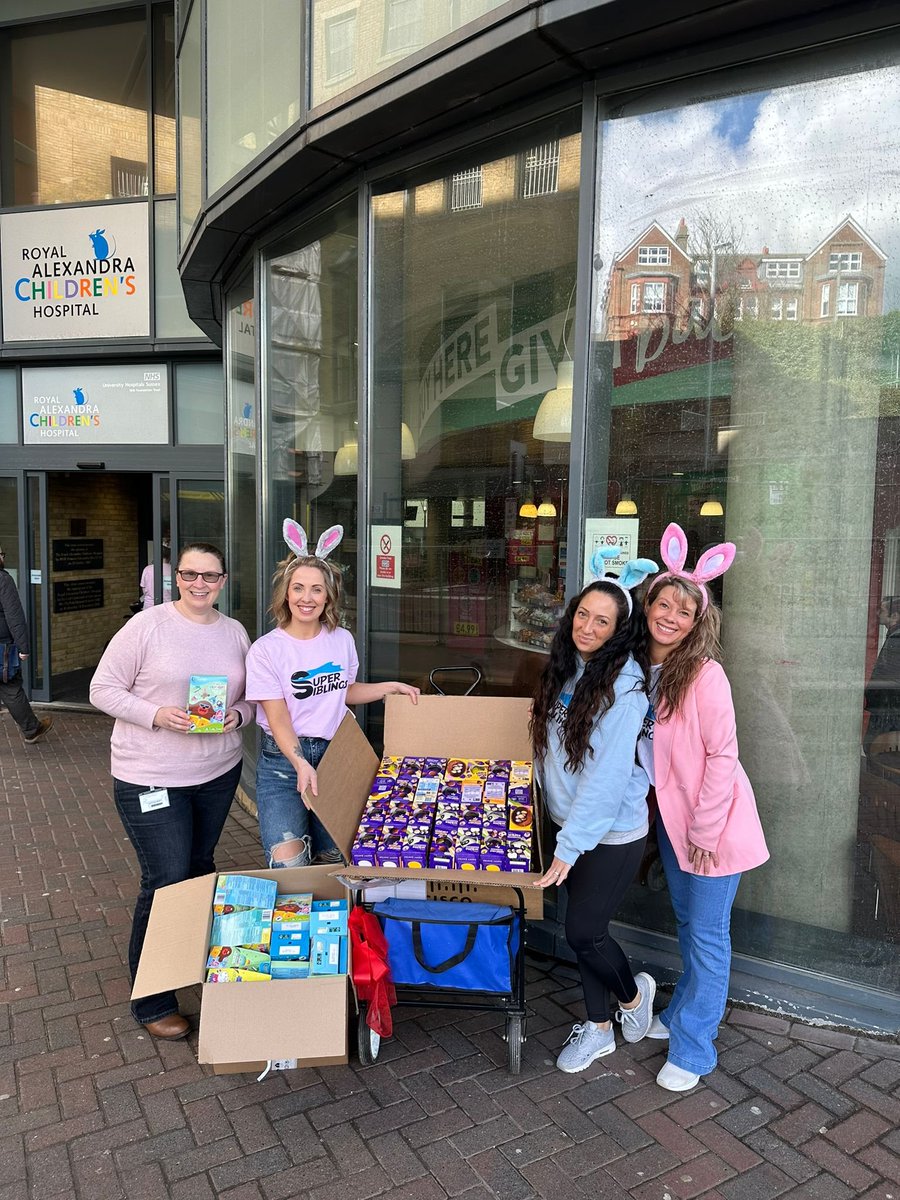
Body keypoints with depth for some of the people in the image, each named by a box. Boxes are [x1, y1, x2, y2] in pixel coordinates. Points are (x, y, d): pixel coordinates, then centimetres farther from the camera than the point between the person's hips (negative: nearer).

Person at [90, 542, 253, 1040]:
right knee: (167, 881, -2)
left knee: (200, 867, 21)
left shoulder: (235, 632, 3)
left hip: (218, 772, 5)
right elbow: (103, 689, -10)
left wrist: (237, 714, -11)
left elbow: (250, 696, 11)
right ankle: (151, 1002, 17)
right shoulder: (146, 626, -13)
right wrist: (157, 714, -23)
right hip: (150, 777, -5)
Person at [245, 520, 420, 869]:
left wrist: (392, 687, 10)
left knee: (336, 858, 8)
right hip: (283, 759, -3)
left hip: (333, 755, 4)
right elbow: (278, 718, -12)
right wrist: (300, 763, -26)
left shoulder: (342, 639, 4)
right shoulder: (266, 649, -9)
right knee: (289, 865, -14)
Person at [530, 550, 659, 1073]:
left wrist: (571, 843, -23)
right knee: (584, 927, 15)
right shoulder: (567, 668, 2)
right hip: (571, 823, 7)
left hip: (613, 832, -7)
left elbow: (608, 773, -24)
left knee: (583, 931, 1)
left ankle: (633, 992, 32)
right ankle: (598, 1027, 34)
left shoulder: (625, 683, -21)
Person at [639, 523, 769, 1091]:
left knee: (707, 934, 5)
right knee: (687, 923, 23)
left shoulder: (705, 674, -21)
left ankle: (693, 1049, 21)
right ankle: (684, 1013, 41)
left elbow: (722, 756, -19)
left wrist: (704, 831, -16)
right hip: (670, 813, 7)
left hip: (714, 820, -6)